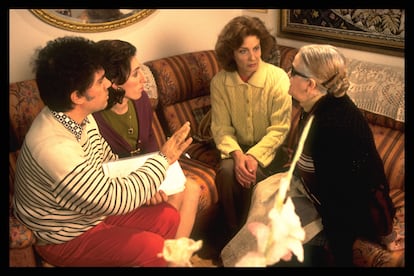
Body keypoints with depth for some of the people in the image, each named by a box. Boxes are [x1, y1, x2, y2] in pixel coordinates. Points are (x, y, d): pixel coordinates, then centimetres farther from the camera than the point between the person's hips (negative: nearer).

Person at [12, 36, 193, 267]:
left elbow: (108, 161, 9)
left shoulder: (80, 117, -6)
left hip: (91, 212, 8)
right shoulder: (54, 147, -35)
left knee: (168, 217, 2)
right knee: (152, 247, -19)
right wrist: (164, 159, -22)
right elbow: (115, 199, -31)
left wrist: (143, 189, -9)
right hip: (64, 238, -8)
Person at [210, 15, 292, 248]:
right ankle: (230, 230, -5)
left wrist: (254, 156, -28)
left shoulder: (278, 78, -15)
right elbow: (221, 128, -7)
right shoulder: (220, 82, -9)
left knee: (254, 176, -30)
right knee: (226, 171, -29)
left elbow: (279, 129, -15)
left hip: (268, 148, -1)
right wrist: (237, 154, -26)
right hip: (237, 147, 2)